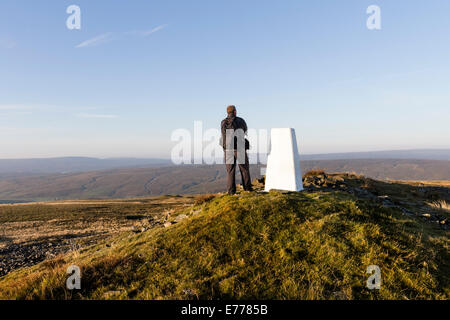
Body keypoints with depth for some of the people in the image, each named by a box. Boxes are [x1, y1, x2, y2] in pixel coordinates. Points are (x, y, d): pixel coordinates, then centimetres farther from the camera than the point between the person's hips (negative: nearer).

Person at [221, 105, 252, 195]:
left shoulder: (223, 123, 3)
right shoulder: (241, 121, -1)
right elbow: (245, 132, 17)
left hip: (228, 150, 2)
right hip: (240, 149, -1)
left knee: (230, 170, 6)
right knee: (244, 169, 11)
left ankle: (231, 190, 3)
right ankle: (248, 188, 13)